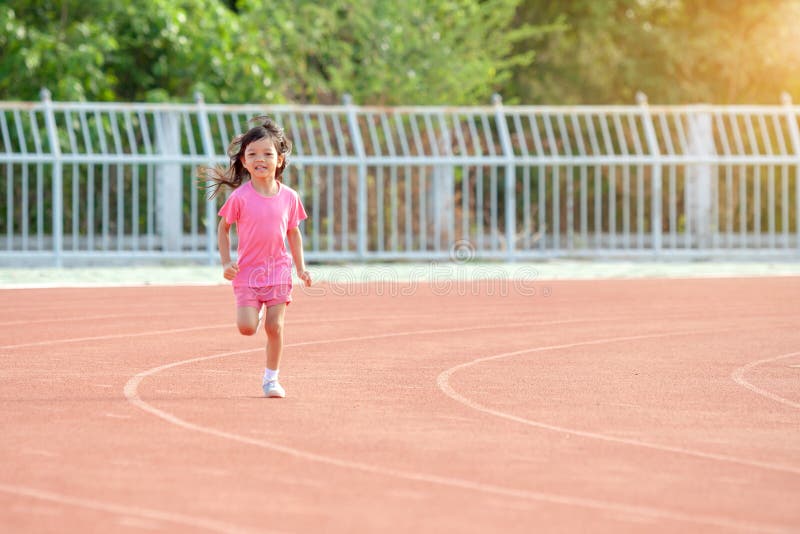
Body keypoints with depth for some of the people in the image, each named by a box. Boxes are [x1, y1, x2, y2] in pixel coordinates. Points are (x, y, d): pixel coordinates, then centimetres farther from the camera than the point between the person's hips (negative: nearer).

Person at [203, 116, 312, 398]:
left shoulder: (289, 197, -1)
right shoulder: (240, 197, -9)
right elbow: (223, 228, 3)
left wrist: (301, 267, 9)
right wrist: (226, 263, -6)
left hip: (278, 271, 2)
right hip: (247, 271, -2)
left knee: (275, 327, -3)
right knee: (247, 328, -11)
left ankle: (271, 378, 11)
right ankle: (256, 310, 25)